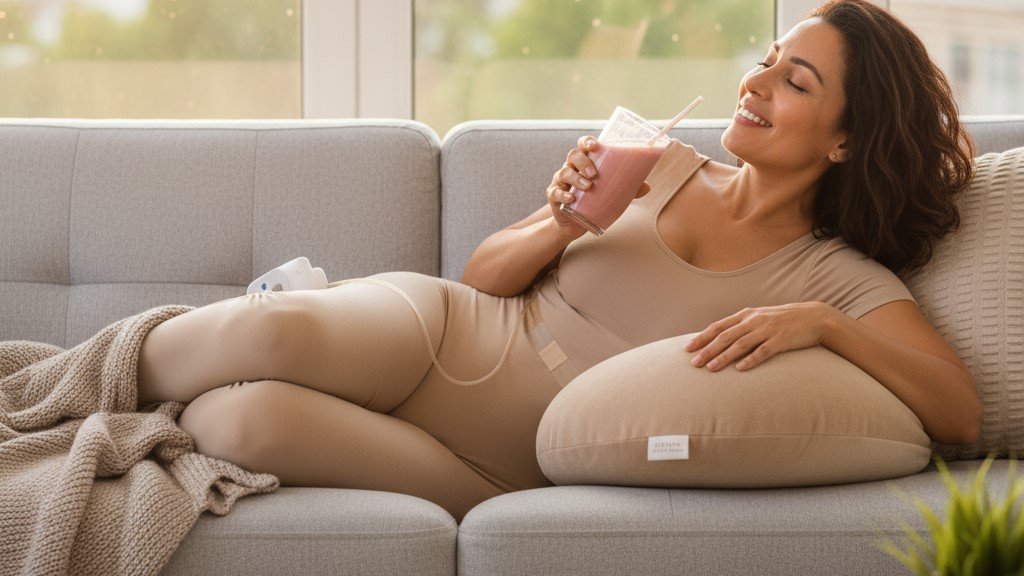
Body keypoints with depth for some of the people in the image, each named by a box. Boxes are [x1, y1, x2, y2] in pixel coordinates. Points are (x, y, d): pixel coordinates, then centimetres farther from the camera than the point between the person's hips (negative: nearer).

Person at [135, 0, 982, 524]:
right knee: (274, 328, -33)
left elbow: (961, 414, -14)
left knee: (245, 422, -31)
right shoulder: (666, 168, 11)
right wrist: (564, 224, -9)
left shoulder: (837, 279, 0)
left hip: (517, 466, -3)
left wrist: (821, 324, -26)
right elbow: (484, 277, 13)